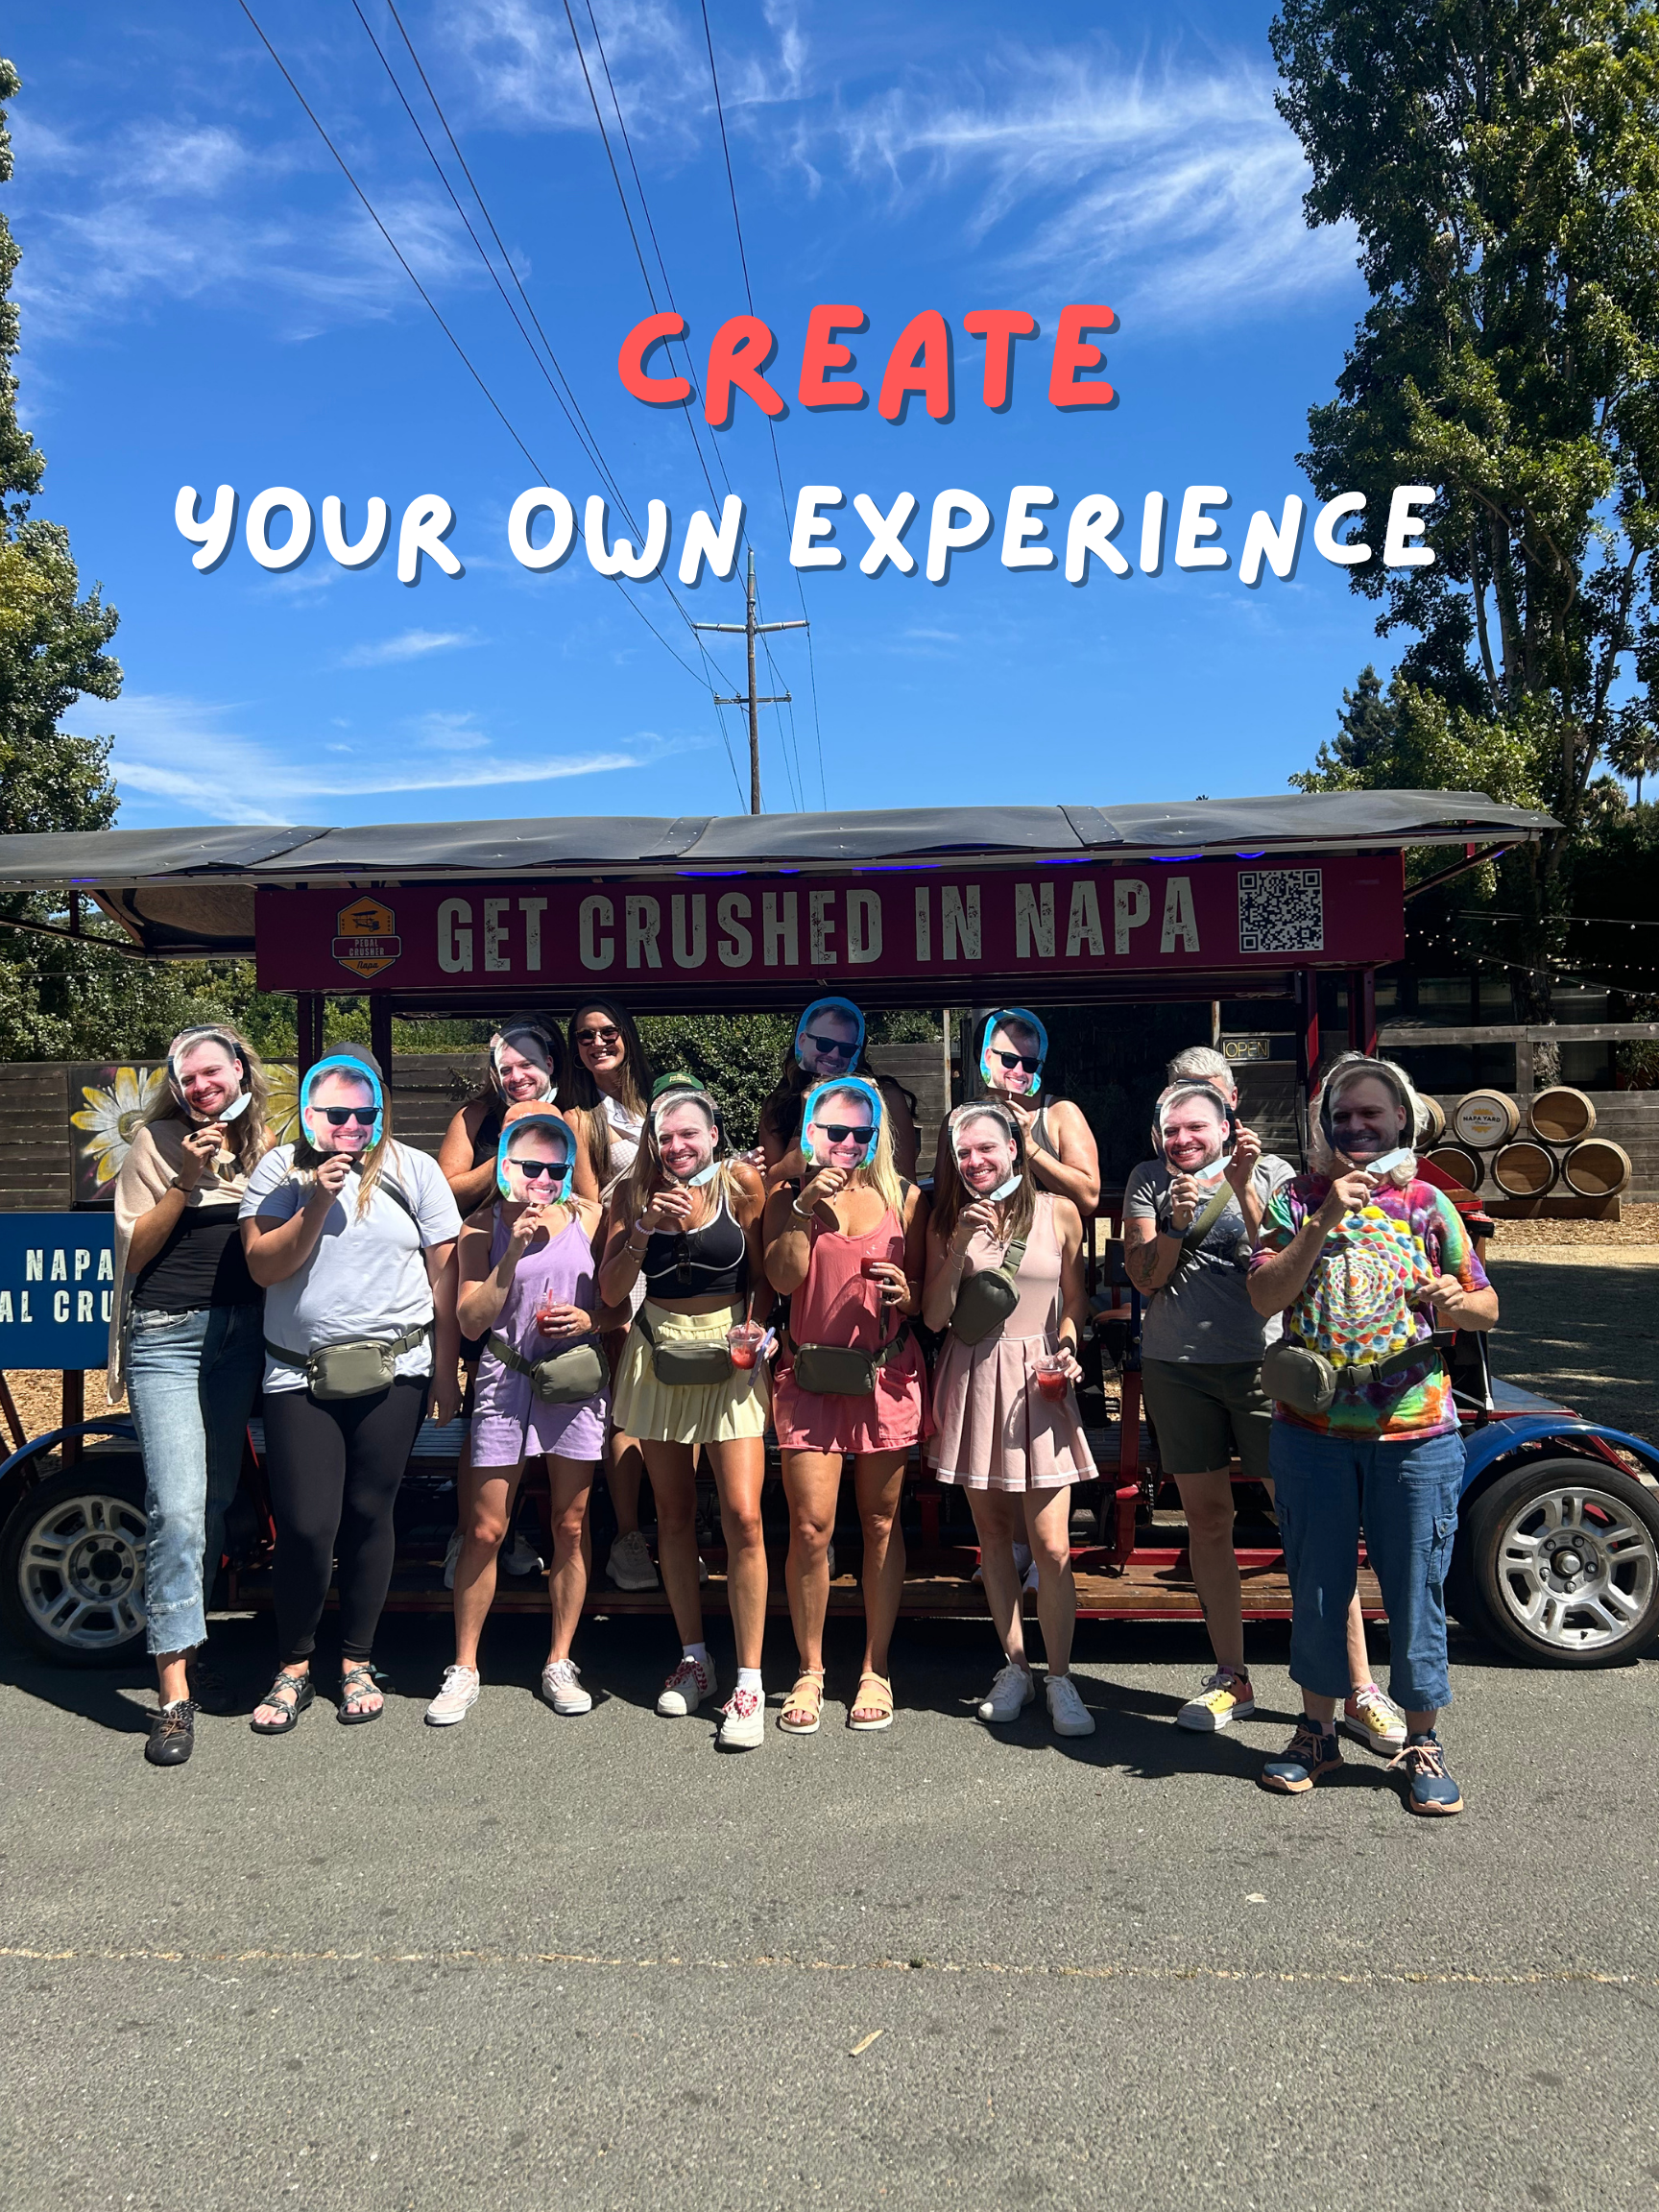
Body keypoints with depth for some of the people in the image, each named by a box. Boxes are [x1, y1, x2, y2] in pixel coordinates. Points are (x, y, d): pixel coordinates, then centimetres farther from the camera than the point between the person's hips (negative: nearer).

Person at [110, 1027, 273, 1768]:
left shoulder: (267, 1143, 11)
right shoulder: (157, 1142, 0)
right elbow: (133, 1253, -3)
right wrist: (186, 1179, -12)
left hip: (243, 1334, 4)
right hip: (168, 1335, -4)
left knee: (215, 1504, 10)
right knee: (178, 1508, -13)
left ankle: (182, 1643, 27)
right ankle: (174, 1696, -9)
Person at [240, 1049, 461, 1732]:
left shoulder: (412, 1170, 3)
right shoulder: (280, 1170, 3)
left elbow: (444, 1271, 4)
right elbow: (263, 1266, -4)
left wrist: (445, 1369, 2)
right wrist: (317, 1204, -16)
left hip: (393, 1373, 0)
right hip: (300, 1375, 0)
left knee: (368, 1517, 6)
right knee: (305, 1526, -4)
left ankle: (357, 1662, 24)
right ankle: (294, 1668, 18)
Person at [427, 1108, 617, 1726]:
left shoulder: (589, 1217, 4)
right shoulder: (485, 1226, 1)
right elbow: (471, 1320, -6)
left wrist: (590, 1319, -10)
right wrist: (513, 1252, -15)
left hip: (576, 1379, 1)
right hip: (505, 1379, -1)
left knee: (570, 1529, 7)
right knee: (484, 1530, 0)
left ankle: (559, 1663, 21)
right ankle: (464, 1668, 16)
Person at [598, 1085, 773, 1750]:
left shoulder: (741, 1186, -6)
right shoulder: (636, 1193, -1)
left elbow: (762, 1278, 4)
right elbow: (610, 1292, -4)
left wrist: (753, 1326, -15)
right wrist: (645, 1228, -17)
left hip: (730, 1353, -3)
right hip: (659, 1356, 3)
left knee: (742, 1516, -11)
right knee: (673, 1512, 11)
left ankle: (749, 1680, -2)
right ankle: (693, 1658, 26)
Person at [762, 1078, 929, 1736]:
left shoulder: (904, 1199, 8)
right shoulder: (789, 1198, 6)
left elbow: (927, 1283, 13)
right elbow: (783, 1278, -7)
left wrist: (908, 1293, -9)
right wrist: (806, 1207, -14)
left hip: (887, 1373, 1)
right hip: (810, 1375, -1)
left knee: (880, 1522, 7)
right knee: (810, 1526, -4)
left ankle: (875, 1670, 20)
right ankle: (809, 1671, 13)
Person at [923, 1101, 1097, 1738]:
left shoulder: (1059, 1212, 0)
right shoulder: (948, 1220, 4)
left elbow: (1074, 1299, 11)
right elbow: (935, 1316, -2)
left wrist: (1067, 1351, -6)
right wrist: (960, 1246, -12)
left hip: (1037, 1381, -2)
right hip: (972, 1380, 2)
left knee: (1051, 1546, -6)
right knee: (992, 1533, 11)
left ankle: (1060, 1679, 9)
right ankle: (1014, 1666, 25)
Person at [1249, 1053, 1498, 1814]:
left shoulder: (1427, 1204, 4)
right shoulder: (1298, 1199, 3)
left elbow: (1488, 1307, 7)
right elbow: (1265, 1295, -9)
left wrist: (1457, 1301, -16)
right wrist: (1326, 1220, -18)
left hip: (1415, 1434, 0)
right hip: (1312, 1430, 1)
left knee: (1415, 1588, 6)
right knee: (1316, 1586, 11)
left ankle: (1422, 1744, 23)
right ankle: (1317, 1731, 28)